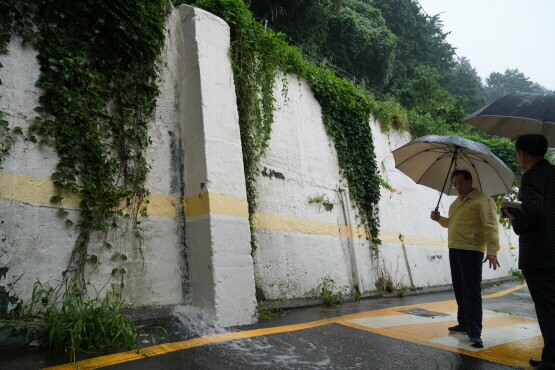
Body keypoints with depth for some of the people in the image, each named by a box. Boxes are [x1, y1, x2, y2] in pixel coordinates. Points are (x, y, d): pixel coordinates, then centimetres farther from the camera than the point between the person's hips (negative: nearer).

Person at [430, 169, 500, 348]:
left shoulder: (482, 200, -7)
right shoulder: (456, 202, 19)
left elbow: (490, 227, -15)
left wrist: (492, 251, -25)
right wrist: (439, 218, 14)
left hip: (471, 251, -8)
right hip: (454, 249, 8)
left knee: (471, 291, -8)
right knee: (459, 289, 13)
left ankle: (475, 332, -4)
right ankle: (464, 324, 25)